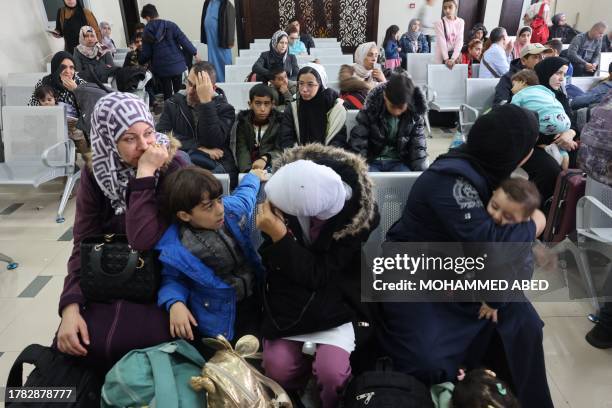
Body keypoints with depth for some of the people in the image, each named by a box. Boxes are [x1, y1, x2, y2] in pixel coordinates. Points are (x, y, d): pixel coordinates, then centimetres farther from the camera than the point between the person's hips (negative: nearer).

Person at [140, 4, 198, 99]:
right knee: (178, 92, 10)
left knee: (167, 94, 9)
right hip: (177, 64, 0)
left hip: (161, 68, 0)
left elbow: (146, 54, 0)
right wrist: (195, 53, 5)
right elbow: (184, 40, -7)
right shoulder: (171, 26, -5)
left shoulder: (147, 32, -1)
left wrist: (139, 62, 19)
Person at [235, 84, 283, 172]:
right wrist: (248, 171, -26)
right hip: (249, 172, 1)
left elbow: (281, 150, -8)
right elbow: (242, 152, -8)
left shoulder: (279, 121, 0)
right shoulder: (242, 121, 3)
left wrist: (265, 159, -28)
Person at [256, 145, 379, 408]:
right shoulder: (290, 188, -15)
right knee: (278, 370, -12)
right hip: (290, 293, 3)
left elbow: (319, 275, -23)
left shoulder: (359, 216, -25)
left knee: (331, 373, -21)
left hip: (335, 298, -3)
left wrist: (279, 236, -31)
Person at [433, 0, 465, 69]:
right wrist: (446, 59, -19)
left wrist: (453, 58, -18)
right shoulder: (439, 23, -7)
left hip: (455, 55, 2)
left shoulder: (460, 22, 0)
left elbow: (460, 41, -6)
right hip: (441, 56, -2)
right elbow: (442, 42, -12)